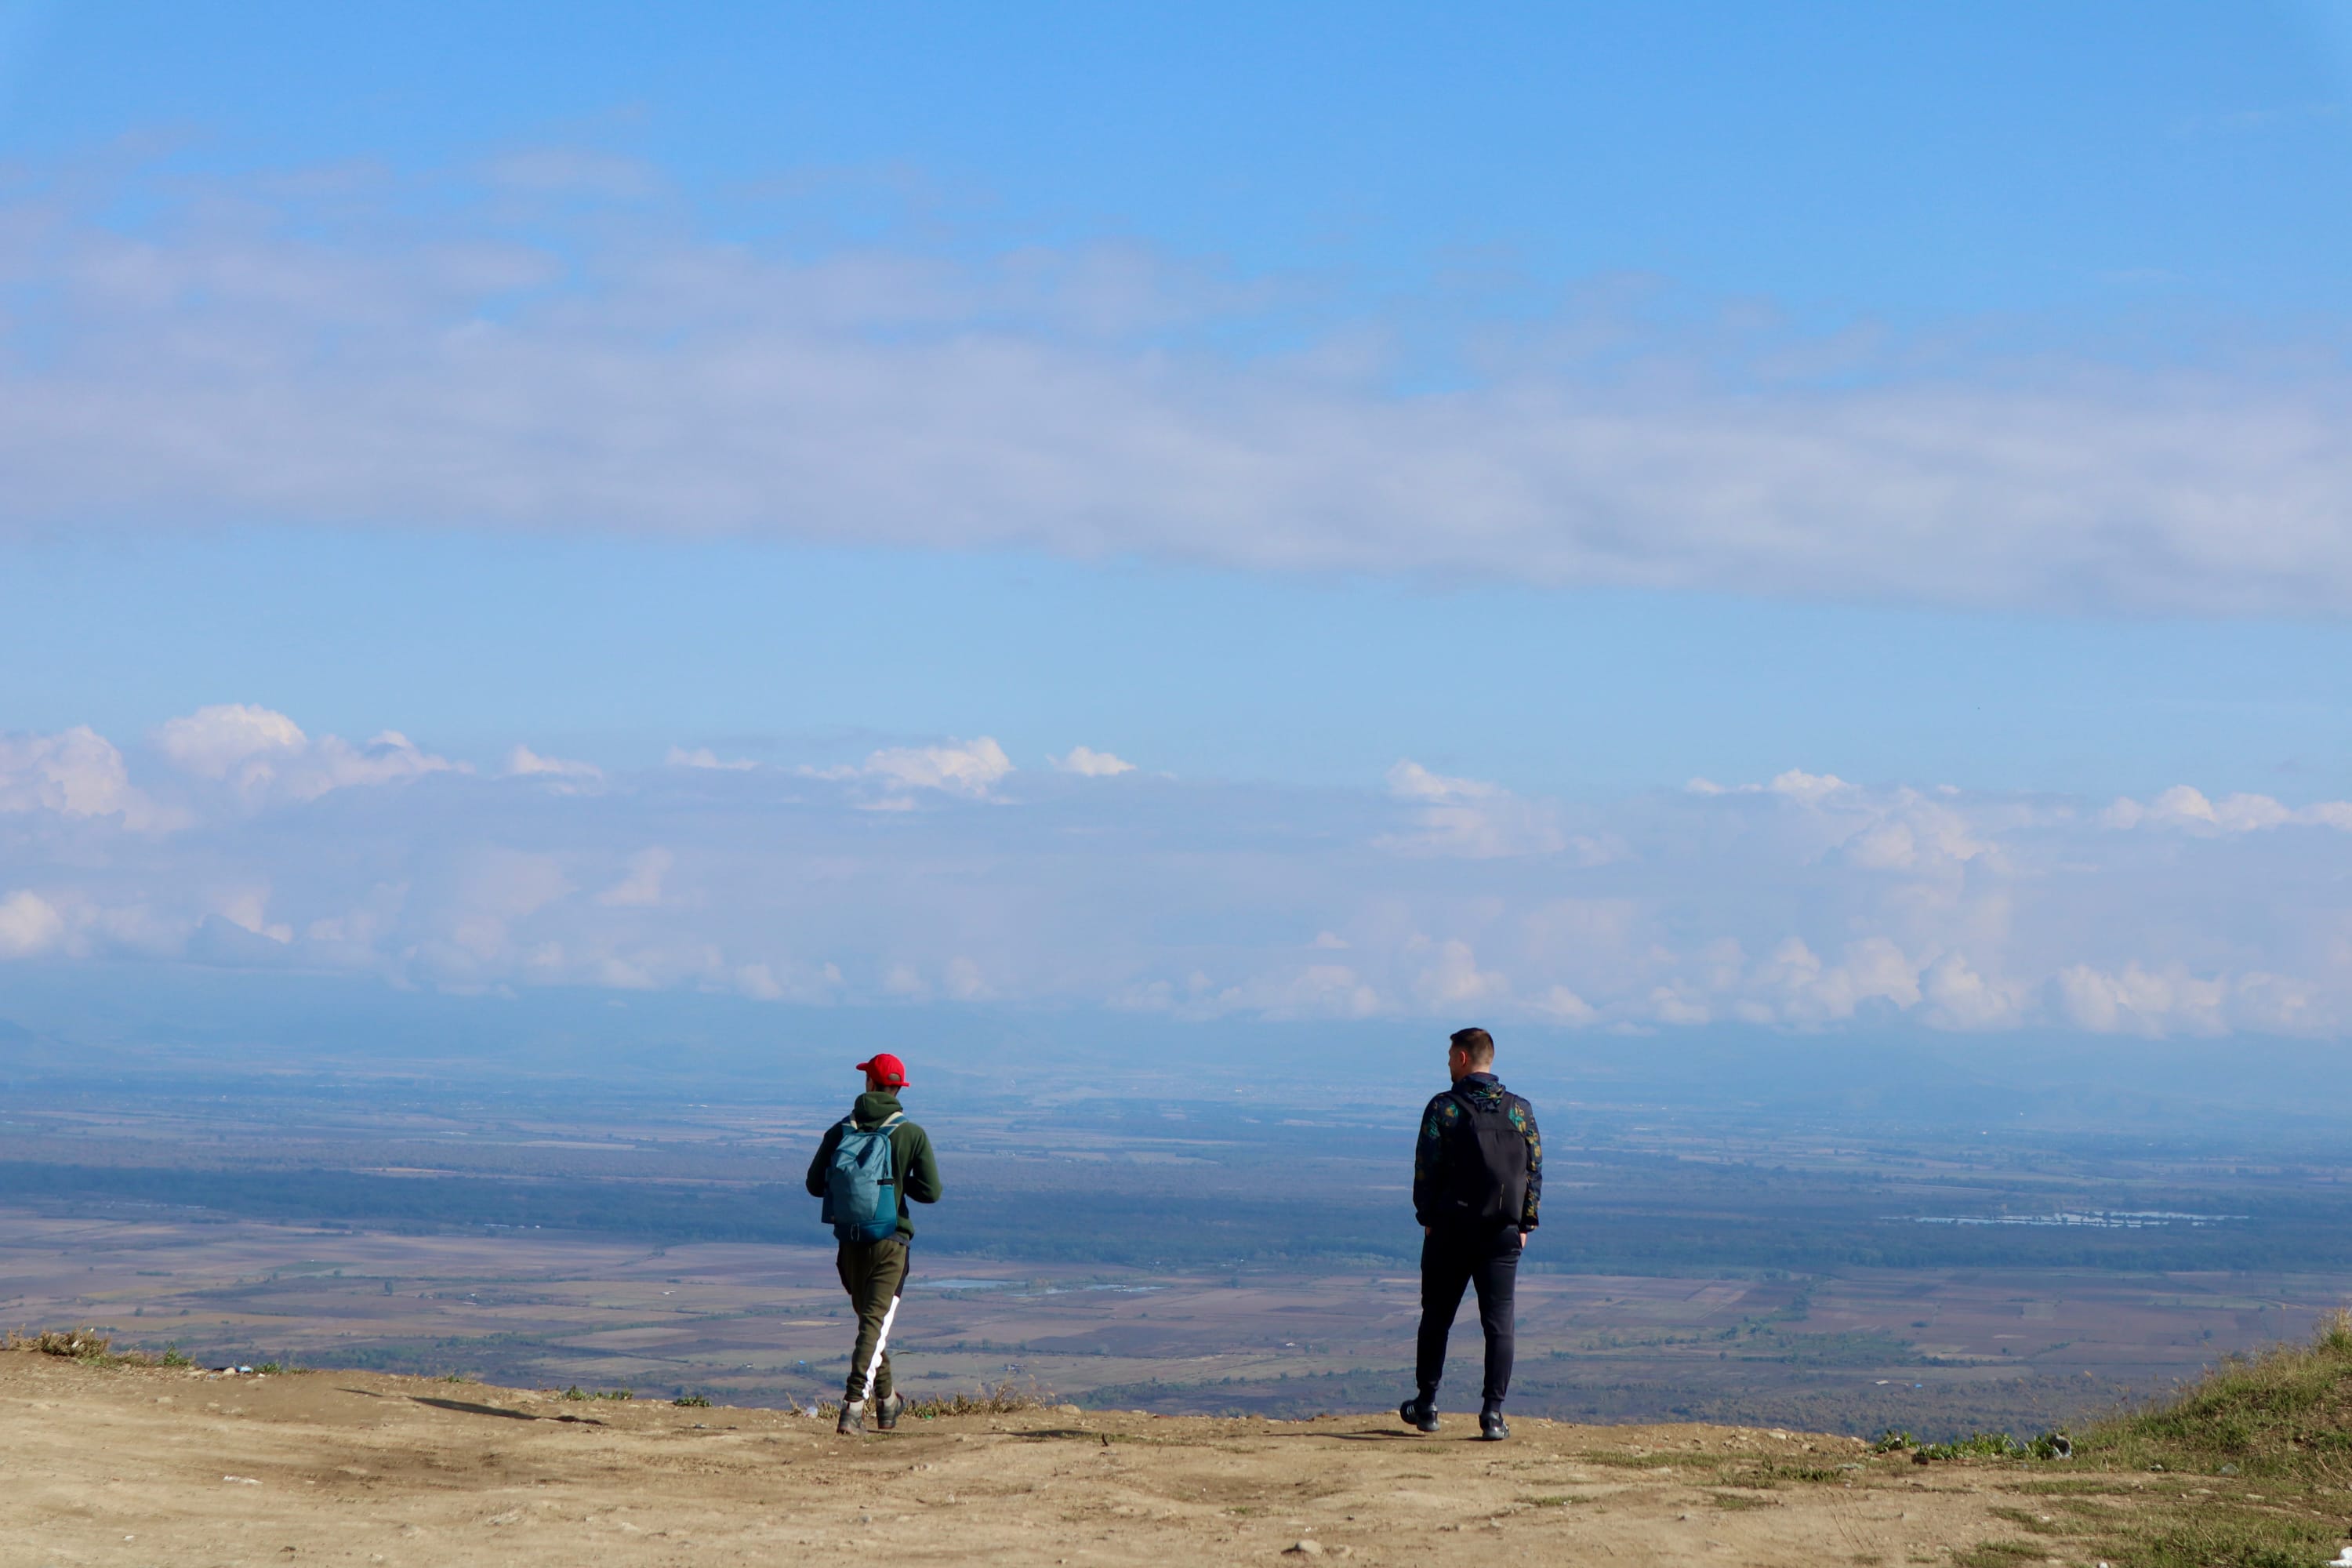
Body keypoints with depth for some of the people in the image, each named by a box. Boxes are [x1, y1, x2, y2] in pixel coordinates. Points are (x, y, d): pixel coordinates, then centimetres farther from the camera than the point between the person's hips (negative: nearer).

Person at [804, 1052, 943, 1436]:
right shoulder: (911, 1135, -7)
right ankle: (853, 1405, -21)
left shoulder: (840, 1131, -1)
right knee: (876, 1322, -5)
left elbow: (814, 1184, 1)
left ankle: (887, 1403, 33)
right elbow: (931, 1191, -10)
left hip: (849, 1241, 3)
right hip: (889, 1242, -3)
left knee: (870, 1318, 20)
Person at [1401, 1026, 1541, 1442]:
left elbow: (1426, 1170, -5)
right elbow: (1535, 1170, 4)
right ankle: (1493, 1412, -7)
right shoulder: (1520, 1110, 3)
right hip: (1502, 1234, 1)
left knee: (1437, 1317, 12)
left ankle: (1426, 1405, 17)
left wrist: (1427, 1217, 6)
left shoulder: (1444, 1108, -5)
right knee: (1499, 1321, 1)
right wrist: (1524, 1224, 9)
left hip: (1450, 1230, -1)